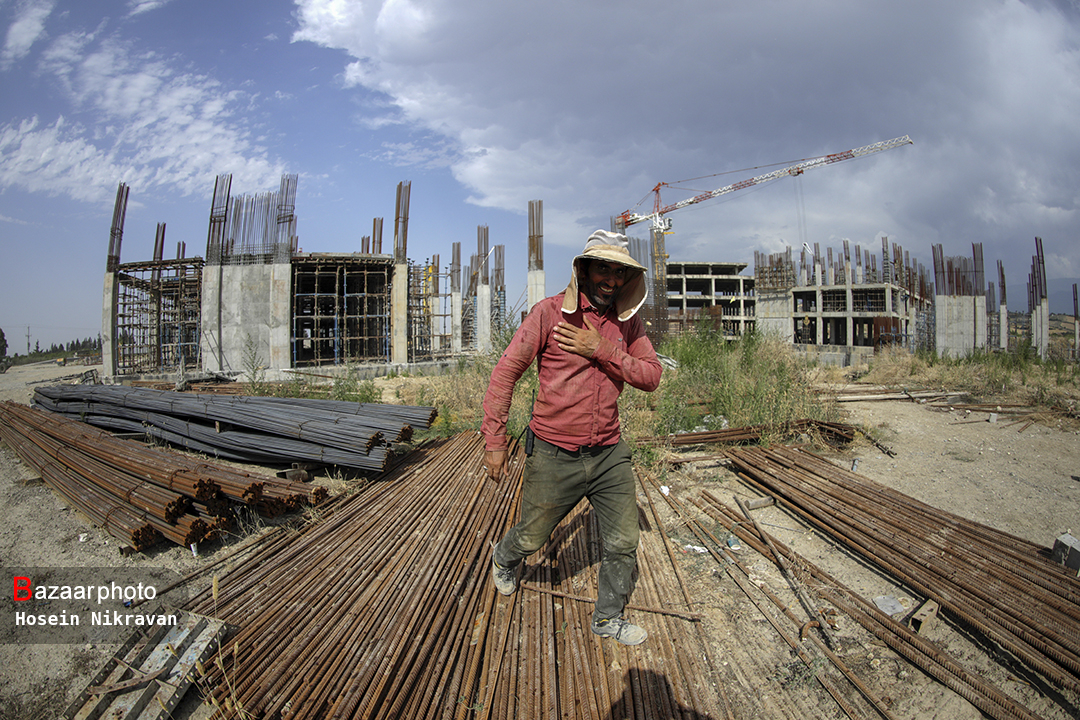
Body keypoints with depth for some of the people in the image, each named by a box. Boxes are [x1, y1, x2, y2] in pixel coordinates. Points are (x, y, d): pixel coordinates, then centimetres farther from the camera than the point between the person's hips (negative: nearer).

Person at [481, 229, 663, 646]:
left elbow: (651, 376, -4)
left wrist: (602, 351, -19)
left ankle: (608, 618, 35)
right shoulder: (550, 312, -11)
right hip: (554, 456, -4)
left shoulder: (628, 321, 2)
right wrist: (494, 441, -12)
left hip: (609, 455, 4)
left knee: (624, 543, 11)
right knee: (531, 538, 15)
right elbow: (506, 371, -10)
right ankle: (504, 558, 51)